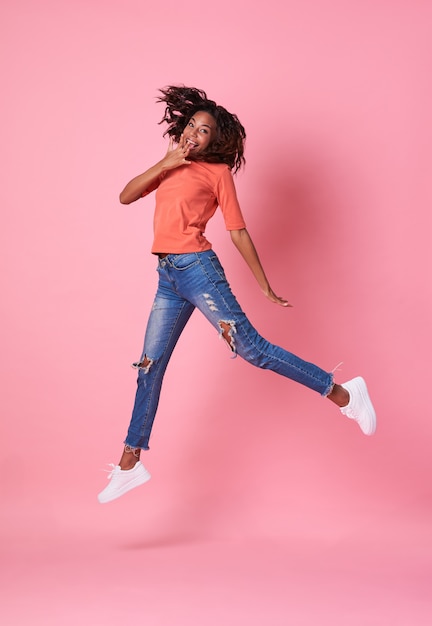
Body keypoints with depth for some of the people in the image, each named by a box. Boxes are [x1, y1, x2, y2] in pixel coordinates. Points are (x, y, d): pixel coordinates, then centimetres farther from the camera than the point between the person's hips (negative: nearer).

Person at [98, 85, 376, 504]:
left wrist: (265, 287, 1)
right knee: (150, 366, 7)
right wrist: (164, 164, -2)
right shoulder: (171, 166, 19)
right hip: (168, 277, 6)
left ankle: (343, 395, -3)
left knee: (250, 347, -11)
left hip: (196, 269, -6)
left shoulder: (217, 172, 1)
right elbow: (126, 196, 8)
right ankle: (129, 464, 15)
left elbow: (238, 233, 1)